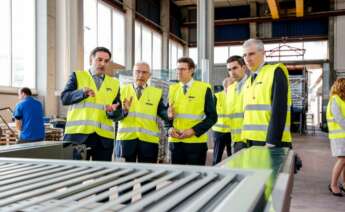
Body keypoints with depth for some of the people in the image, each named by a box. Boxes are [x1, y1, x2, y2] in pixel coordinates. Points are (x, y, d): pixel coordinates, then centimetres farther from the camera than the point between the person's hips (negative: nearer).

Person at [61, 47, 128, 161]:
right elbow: (64, 98, -5)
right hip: (78, 134, -2)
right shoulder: (77, 76, 9)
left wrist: (113, 111, -13)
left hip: (104, 137, 3)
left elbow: (118, 114, 10)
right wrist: (82, 93, -23)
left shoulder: (114, 83, 14)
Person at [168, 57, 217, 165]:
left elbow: (212, 116, -4)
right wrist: (170, 128, -6)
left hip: (196, 141, -3)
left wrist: (194, 130, -15)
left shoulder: (204, 88, -2)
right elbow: (167, 113, 15)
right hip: (175, 142, 4)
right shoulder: (172, 88, 11)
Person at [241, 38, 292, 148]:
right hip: (251, 141, 7)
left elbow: (279, 110, -15)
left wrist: (271, 141, -19)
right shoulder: (248, 82, 17)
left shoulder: (275, 72, -6)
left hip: (274, 142, -7)